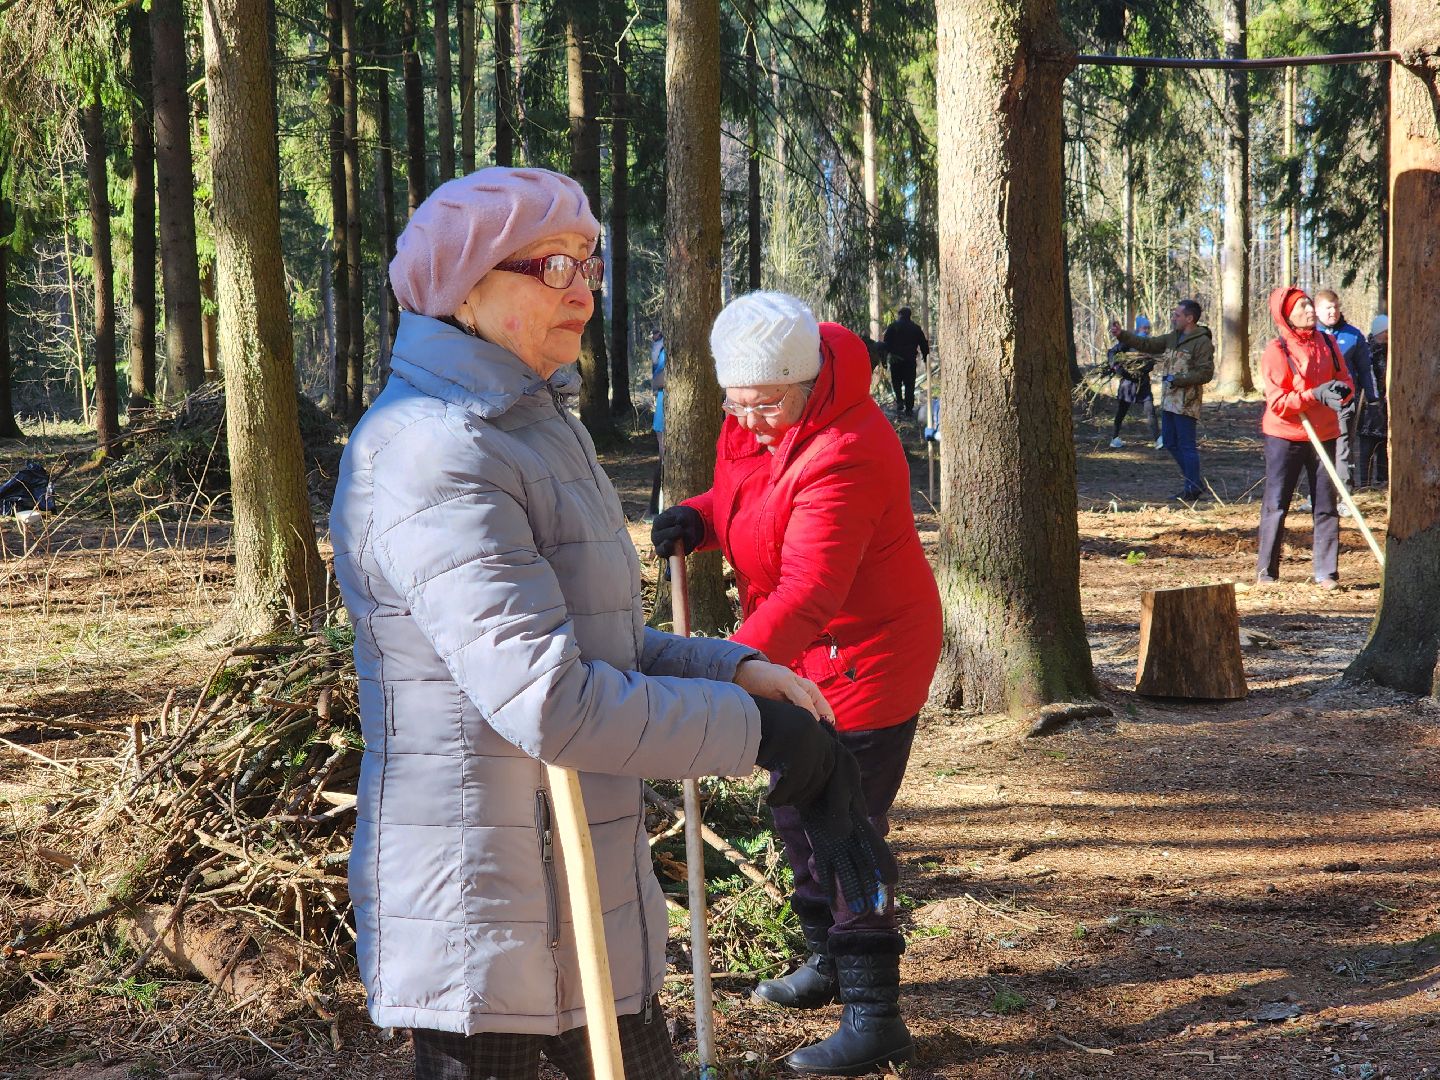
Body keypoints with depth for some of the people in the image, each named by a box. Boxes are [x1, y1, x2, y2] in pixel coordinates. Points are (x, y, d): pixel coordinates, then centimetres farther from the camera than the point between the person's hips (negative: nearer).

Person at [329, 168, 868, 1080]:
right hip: (487, 921, -10)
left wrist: (737, 669, 3)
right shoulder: (432, 454, -20)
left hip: (588, 896, 10)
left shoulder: (539, 424, 13)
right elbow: (549, 701, -28)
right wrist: (756, 731, -20)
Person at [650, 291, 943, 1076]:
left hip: (863, 657, -10)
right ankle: (829, 961, 41)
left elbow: (808, 592, -40)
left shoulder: (845, 455, -31)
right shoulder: (751, 421, -2)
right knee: (798, 811, 22)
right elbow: (741, 500, 16)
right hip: (802, 657, 10)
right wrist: (697, 519, -8)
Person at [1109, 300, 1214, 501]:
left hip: (1186, 403, -9)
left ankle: (1193, 488, 4)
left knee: (1187, 446, -5)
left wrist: (1177, 379, -20)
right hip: (1168, 401, 9)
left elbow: (1205, 373, -19)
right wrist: (1121, 335, 6)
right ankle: (1194, 482, 22)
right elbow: (1147, 344, 15)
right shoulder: (1172, 338, 14)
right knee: (1170, 443, 13)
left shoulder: (1202, 342, -12)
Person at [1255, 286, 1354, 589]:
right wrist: (1316, 395, -25)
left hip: (1323, 435, 5)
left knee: (1326, 505, 5)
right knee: (1276, 504, -1)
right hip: (1284, 437, -4)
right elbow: (1277, 401, -15)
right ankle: (1266, 572, 7)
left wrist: (1343, 390, -13)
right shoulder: (1277, 350, -10)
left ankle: (1326, 573, 11)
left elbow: (1346, 380, 11)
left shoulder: (1327, 344, 6)